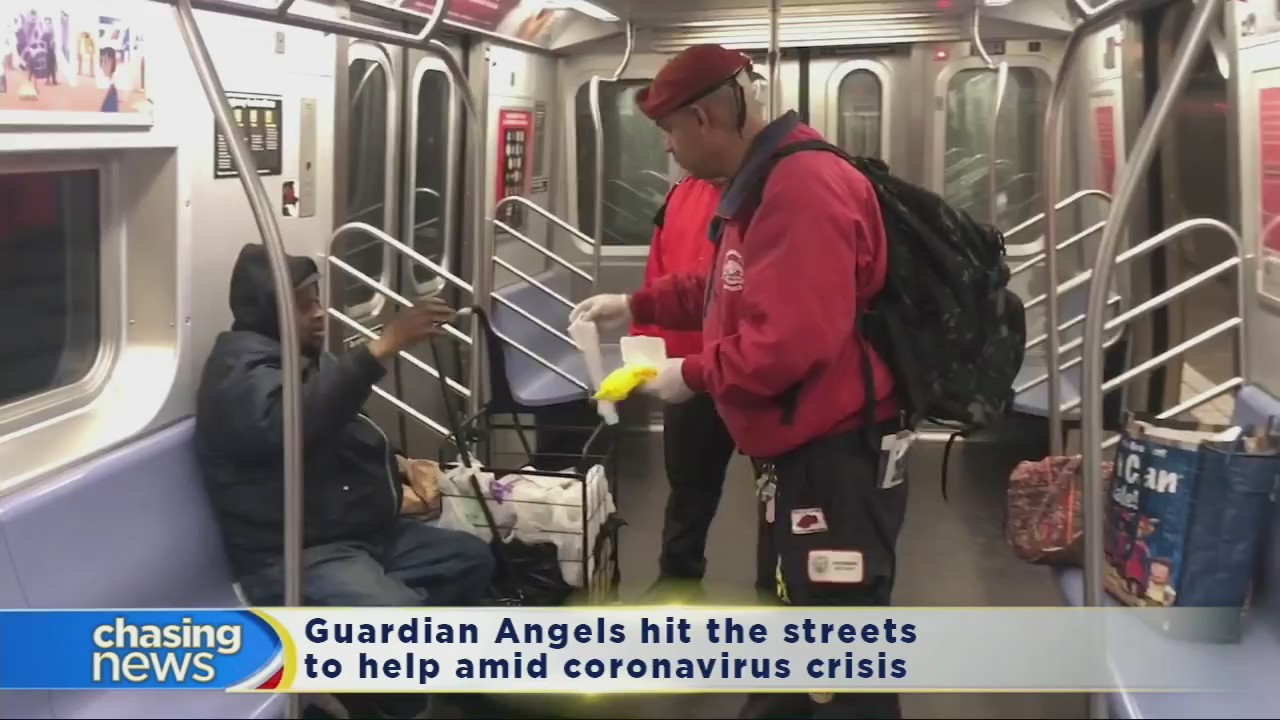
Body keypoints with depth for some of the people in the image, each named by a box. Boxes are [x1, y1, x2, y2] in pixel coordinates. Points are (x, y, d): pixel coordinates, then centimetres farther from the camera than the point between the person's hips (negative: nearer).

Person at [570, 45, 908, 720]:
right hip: (798, 451, 11)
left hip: (836, 458, -11)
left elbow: (792, 341, -30)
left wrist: (693, 374, -16)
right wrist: (636, 305, 19)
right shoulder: (762, 184, 13)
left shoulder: (804, 186, -23)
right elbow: (730, 290, 26)